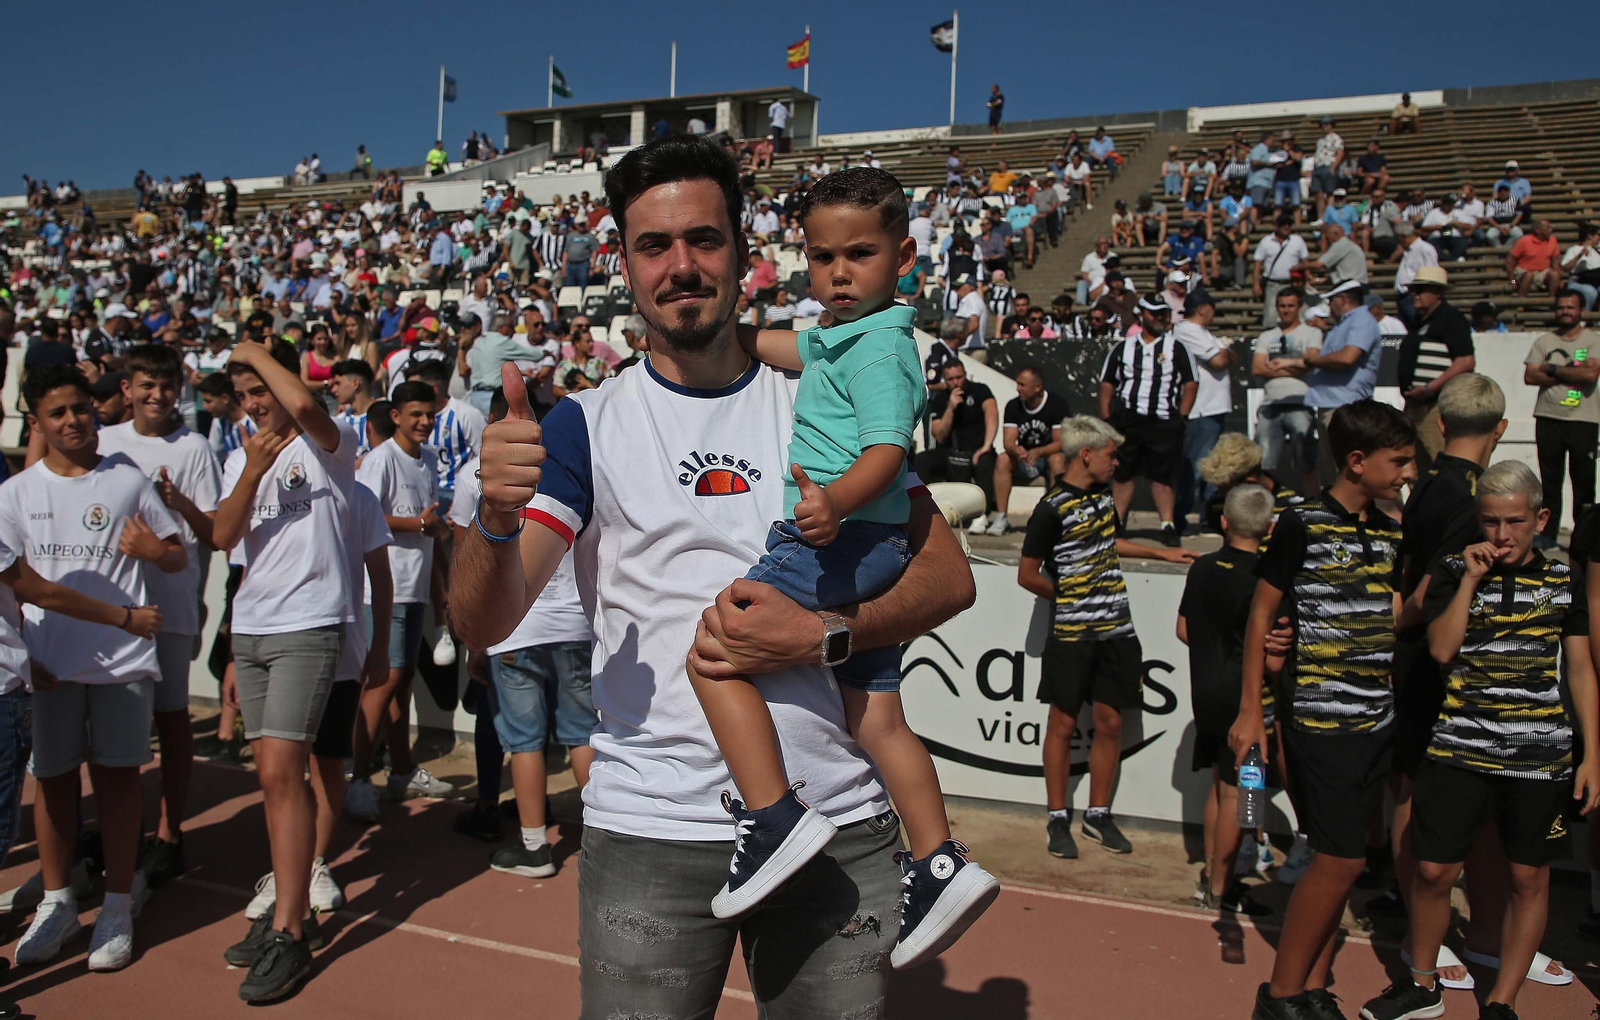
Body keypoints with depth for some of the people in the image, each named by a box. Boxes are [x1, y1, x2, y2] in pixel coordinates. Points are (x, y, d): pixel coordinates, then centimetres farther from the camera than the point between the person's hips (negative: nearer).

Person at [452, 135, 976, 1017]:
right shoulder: (586, 425, 2)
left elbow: (948, 575, 4)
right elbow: (482, 626, -7)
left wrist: (822, 637, -13)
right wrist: (496, 519, -28)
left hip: (840, 822, 2)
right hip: (650, 830, -1)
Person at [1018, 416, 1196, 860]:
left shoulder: (1103, 493, 12)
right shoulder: (1053, 507, -12)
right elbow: (1027, 574, -9)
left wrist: (1161, 553, 32)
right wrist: (1069, 598, 3)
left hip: (1116, 630, 7)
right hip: (1071, 635, -6)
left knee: (1109, 722, 8)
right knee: (1063, 724, 2)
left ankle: (1098, 815, 20)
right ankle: (1057, 818, 14)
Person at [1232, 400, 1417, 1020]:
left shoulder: (1390, 533, 11)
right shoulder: (1303, 525, -9)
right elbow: (1261, 615, -7)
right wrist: (1249, 711, -8)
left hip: (1376, 719, 7)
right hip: (1321, 719, -7)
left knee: (1338, 859, 10)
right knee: (1341, 860, -5)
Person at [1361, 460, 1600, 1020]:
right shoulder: (1453, 572, 1)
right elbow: (1441, 649, -11)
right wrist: (1470, 580, -14)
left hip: (1542, 757, 1)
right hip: (1459, 748, -1)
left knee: (1529, 878, 8)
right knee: (1433, 871, 3)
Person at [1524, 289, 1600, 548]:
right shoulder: (1544, 341, 10)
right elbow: (1529, 376, -2)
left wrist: (1553, 369, -7)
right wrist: (1571, 374, -9)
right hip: (1548, 419, 3)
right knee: (1549, 480, 7)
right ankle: (1548, 533, 12)